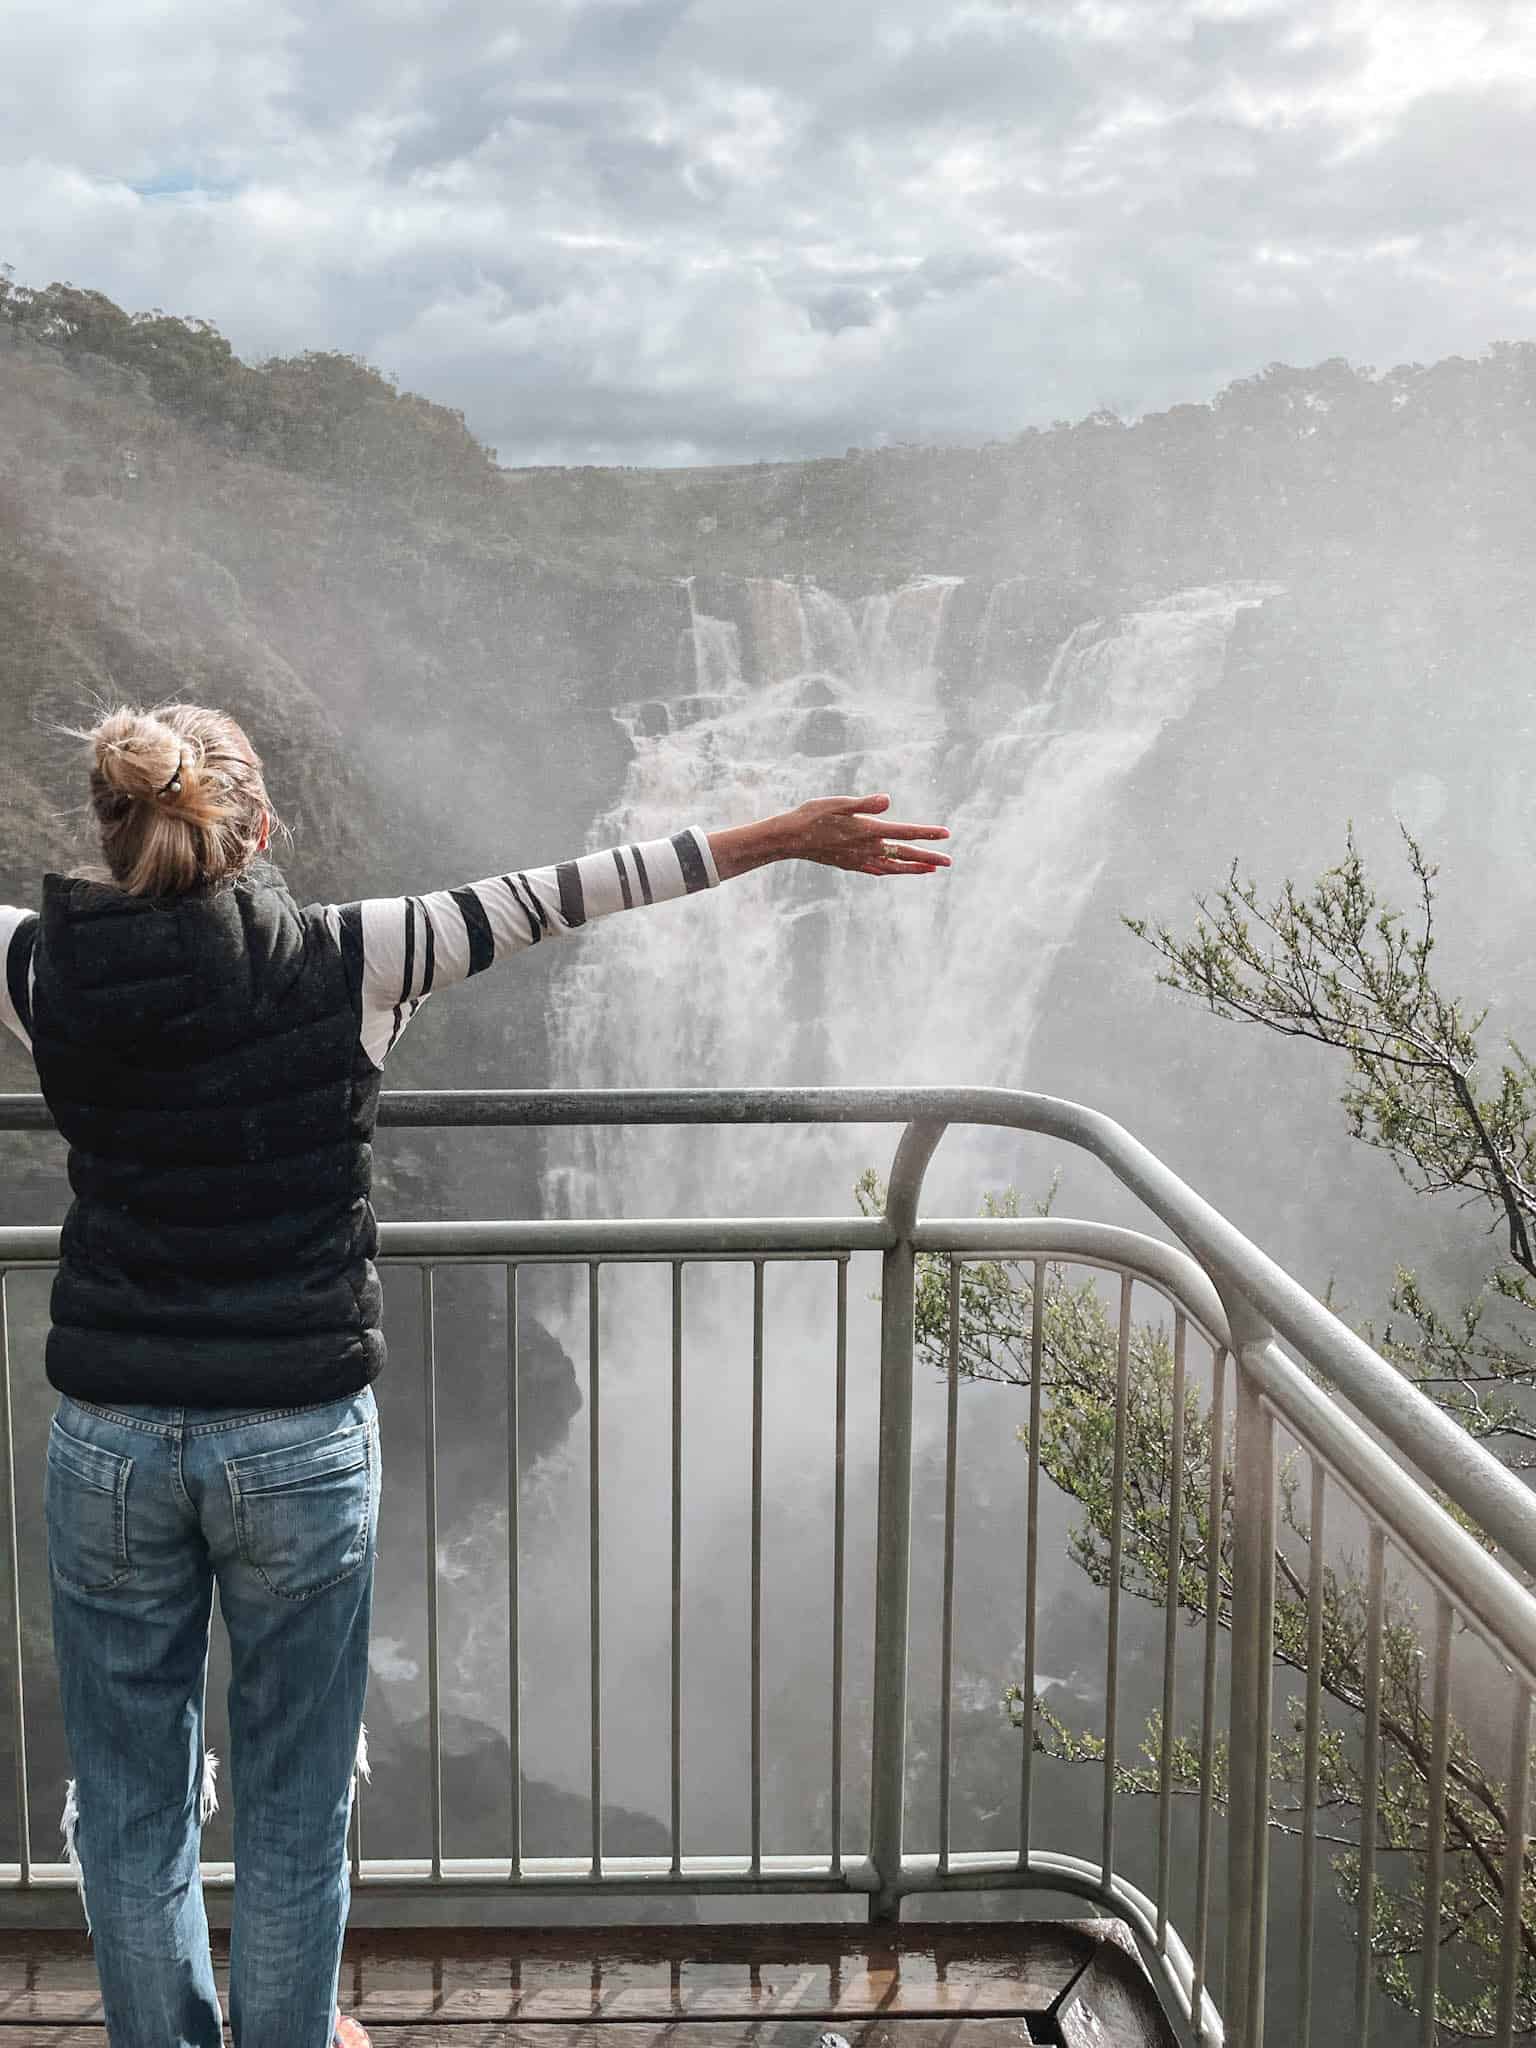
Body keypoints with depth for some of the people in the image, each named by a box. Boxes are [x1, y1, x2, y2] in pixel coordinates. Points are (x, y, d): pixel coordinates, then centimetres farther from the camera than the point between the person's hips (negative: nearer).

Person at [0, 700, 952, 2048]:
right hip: (301, 1441, -2)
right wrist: (789, 837, -2)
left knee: (129, 1804, 19)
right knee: (291, 1805, 17)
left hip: (108, 1440, 2)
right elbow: (559, 899, -8)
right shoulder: (343, 962, -11)